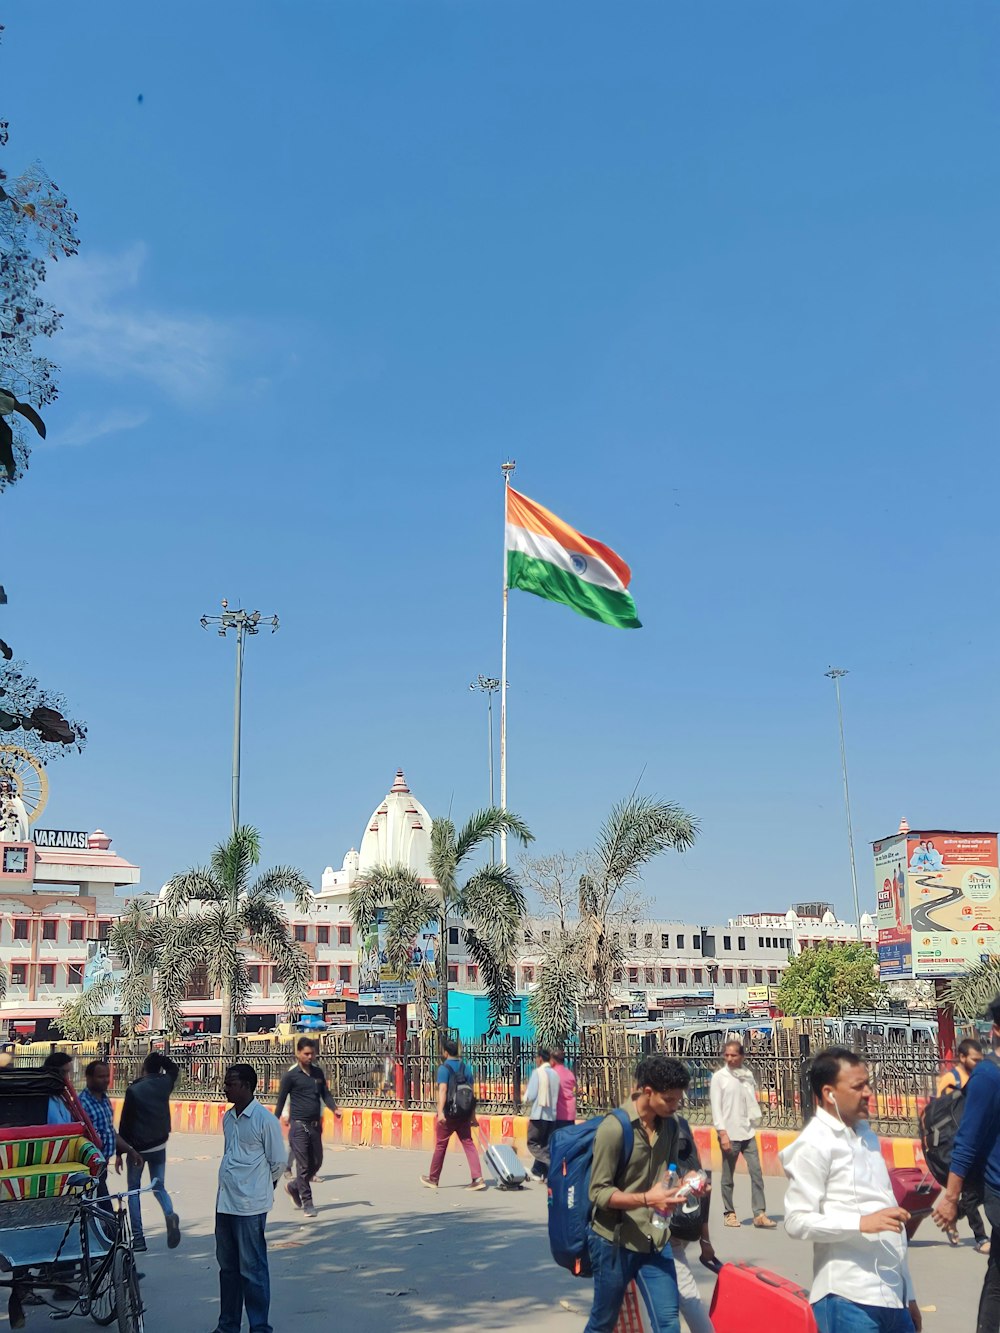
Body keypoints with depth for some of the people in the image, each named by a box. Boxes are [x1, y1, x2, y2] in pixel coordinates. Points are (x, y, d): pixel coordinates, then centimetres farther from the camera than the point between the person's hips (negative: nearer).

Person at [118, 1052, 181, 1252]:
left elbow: (125, 1123, -10)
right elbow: (174, 1069, 21)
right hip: (159, 1145, 3)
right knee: (159, 1187, 15)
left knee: (134, 1190, 10)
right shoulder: (165, 1084, -4)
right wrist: (160, 1058, 8)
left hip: (137, 1147, -3)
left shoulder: (134, 1090, -13)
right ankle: (170, 1214, -15)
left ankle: (138, 1238, 6)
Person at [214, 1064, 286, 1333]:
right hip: (225, 1201, 7)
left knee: (252, 1270, 0)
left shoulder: (265, 1119, -14)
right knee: (228, 1267, 17)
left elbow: (278, 1163, -7)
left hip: (250, 1206, -7)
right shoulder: (228, 1117, 8)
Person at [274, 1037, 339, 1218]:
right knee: (303, 1165, -4)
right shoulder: (291, 1076, -6)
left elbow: (325, 1094, 11)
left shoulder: (318, 1073, 10)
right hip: (299, 1126, -6)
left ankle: (294, 1187, 32)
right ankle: (307, 1203, 5)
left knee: (317, 1162, 10)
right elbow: (281, 1101, -3)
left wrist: (334, 1109, -7)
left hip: (315, 1126, 6)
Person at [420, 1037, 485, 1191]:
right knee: (468, 1144, 3)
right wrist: (473, 1116, 16)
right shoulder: (466, 1067, 10)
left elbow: (443, 1090, -22)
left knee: (440, 1145, 8)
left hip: (448, 1114, -5)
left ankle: (433, 1179, 21)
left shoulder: (444, 1068, -8)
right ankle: (478, 1178, -9)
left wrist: (440, 1112, -30)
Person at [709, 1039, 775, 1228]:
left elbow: (752, 1102, 13)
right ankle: (729, 1213, 17)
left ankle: (760, 1214, -1)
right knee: (728, 1176, 5)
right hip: (729, 1134, -4)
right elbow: (716, 1107, -8)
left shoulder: (748, 1075, 7)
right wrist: (722, 1133, -14)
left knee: (756, 1173, -3)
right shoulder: (719, 1077, -4)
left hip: (748, 1132, 4)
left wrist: (754, 1122, 1)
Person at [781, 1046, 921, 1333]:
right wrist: (862, 1222, -23)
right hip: (850, 1299, -7)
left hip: (893, 1294, 7)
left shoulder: (867, 1136, 16)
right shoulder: (814, 1144, -9)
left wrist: (908, 1294, 20)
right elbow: (797, 1221, -13)